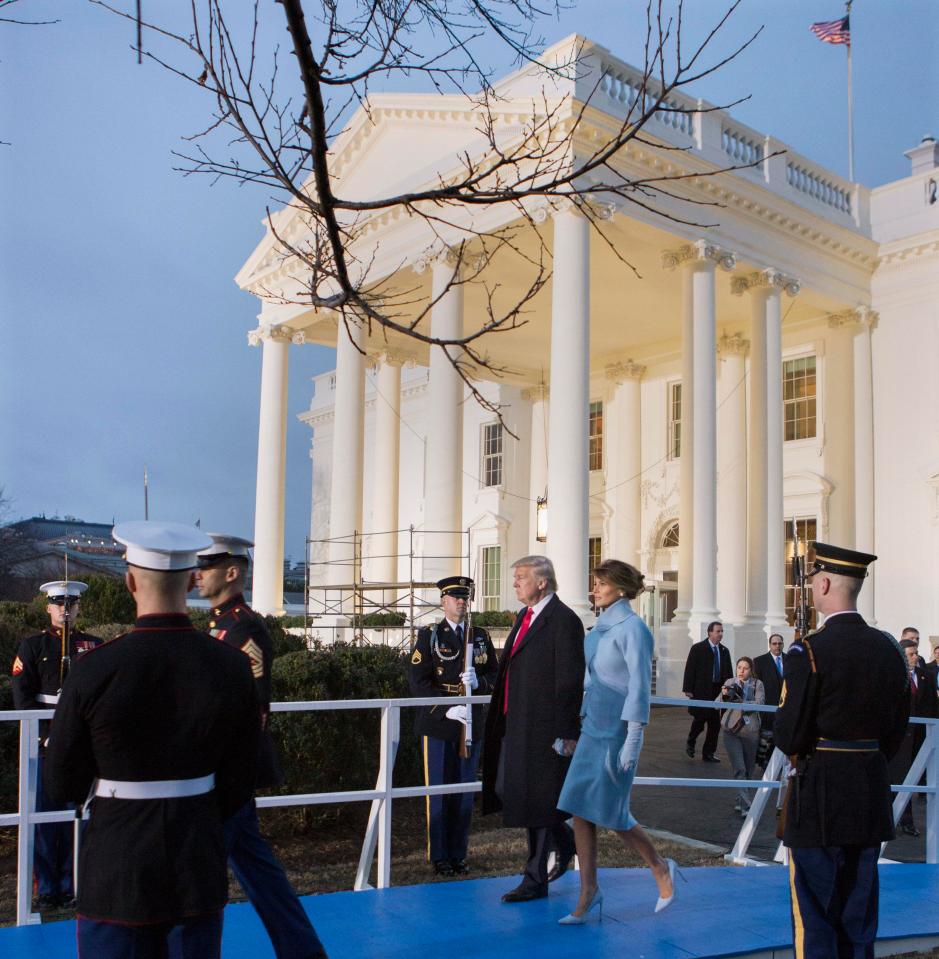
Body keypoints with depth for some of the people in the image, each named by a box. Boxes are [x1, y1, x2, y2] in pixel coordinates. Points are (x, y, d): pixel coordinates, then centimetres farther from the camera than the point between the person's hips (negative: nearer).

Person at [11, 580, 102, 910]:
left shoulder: (94, 646, 9)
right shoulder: (32, 646, 5)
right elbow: (22, 697, -3)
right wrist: (46, 735, -12)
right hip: (44, 744, -1)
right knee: (44, 816, 2)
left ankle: (71, 887, 17)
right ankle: (46, 889, 12)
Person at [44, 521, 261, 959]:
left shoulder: (94, 670, -16)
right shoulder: (232, 667, -8)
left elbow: (63, 783, -5)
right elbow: (239, 782, -1)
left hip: (119, 872, -2)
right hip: (200, 868, 3)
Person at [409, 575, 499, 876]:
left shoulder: (480, 636, 11)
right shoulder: (429, 635, -1)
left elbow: (495, 674, 10)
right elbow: (418, 681, -9)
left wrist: (478, 682, -14)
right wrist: (446, 709, -20)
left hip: (471, 724, 4)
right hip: (437, 724, -3)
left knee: (464, 791, 8)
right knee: (438, 791, 2)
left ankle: (458, 854, 19)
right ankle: (439, 856, 12)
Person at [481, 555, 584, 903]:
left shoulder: (563, 620, -13)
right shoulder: (525, 615, 14)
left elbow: (570, 681, -15)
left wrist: (566, 733, -17)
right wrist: (502, 715, 20)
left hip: (544, 726, -9)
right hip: (515, 723, 9)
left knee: (538, 799, 0)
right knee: (510, 791, 14)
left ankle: (536, 880, 13)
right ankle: (564, 841, 36)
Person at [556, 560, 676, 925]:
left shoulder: (633, 629, -14)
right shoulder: (599, 627, 11)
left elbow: (641, 686, -17)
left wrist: (633, 740, -20)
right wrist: (577, 721, 20)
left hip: (617, 731, -8)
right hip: (593, 728, 8)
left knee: (611, 812, 0)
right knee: (580, 809, 5)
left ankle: (660, 869, 23)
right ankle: (588, 892, 14)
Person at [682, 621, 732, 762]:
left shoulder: (724, 651, 11)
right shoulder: (698, 649, -2)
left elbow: (729, 672, 13)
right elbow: (690, 669, -5)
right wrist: (688, 689, -10)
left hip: (718, 691, 4)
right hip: (701, 691, -4)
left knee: (715, 723, 3)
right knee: (700, 719, -3)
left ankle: (708, 753, 13)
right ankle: (691, 743, 25)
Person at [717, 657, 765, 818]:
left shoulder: (757, 684, 2)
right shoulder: (729, 683, 4)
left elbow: (760, 703, -14)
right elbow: (717, 704, 1)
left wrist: (740, 702, -27)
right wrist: (724, 695, -21)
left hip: (750, 731, 1)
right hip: (731, 730, -1)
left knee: (748, 770, 11)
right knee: (739, 769, -8)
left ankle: (740, 802, 29)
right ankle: (745, 806, -10)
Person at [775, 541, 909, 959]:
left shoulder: (809, 651, -18)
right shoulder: (889, 649, 2)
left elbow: (789, 738, -17)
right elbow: (896, 729, 8)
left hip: (819, 798, -6)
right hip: (871, 795, 6)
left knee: (815, 912, 5)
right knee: (860, 910, 17)